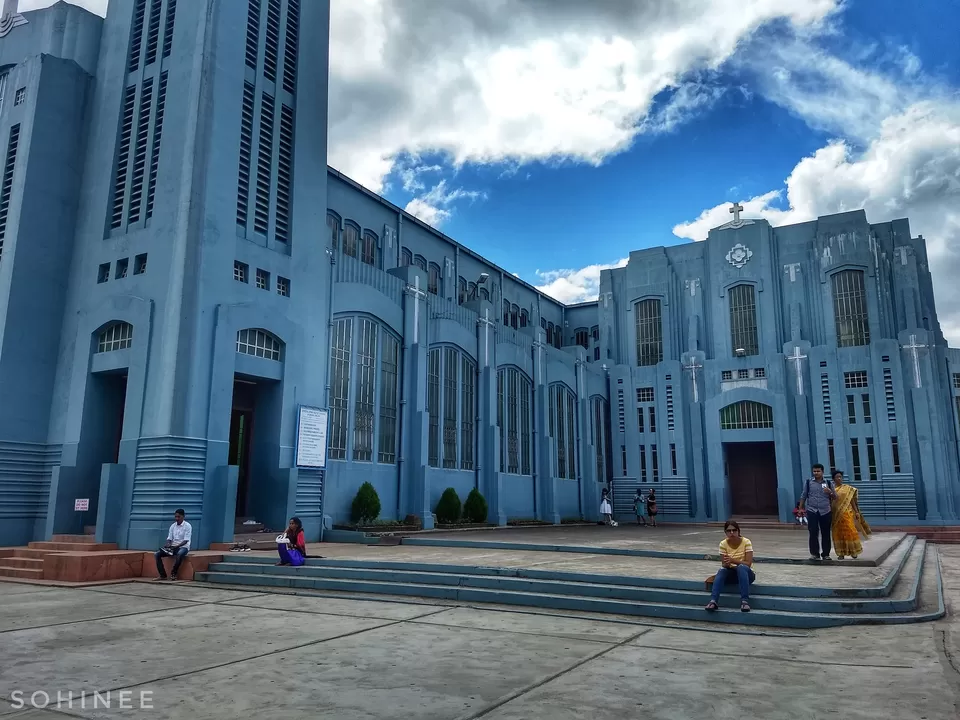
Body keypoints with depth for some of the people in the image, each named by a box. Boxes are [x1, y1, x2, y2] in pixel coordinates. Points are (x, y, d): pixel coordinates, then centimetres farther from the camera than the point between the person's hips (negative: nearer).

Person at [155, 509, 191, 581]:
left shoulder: (187, 526, -8)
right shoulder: (173, 526, 9)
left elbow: (186, 541, -14)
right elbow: (169, 539, 8)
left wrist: (176, 546, -27)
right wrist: (167, 545, -14)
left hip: (183, 547, -6)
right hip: (173, 547, 6)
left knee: (179, 554, -40)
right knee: (157, 554, -15)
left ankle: (173, 574, -22)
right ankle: (163, 575, -13)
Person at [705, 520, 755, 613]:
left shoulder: (746, 542, -13)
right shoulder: (723, 544, -5)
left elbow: (748, 564, -19)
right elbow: (724, 565, -6)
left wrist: (732, 560, -33)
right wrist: (726, 564, -31)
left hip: (746, 573, -2)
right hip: (732, 573, 3)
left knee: (741, 567, -36)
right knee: (721, 571, -30)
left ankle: (745, 601, -40)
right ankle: (713, 601, -41)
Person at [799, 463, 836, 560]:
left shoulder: (828, 483, 8)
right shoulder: (808, 482, 5)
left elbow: (835, 497, 14)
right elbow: (803, 496, 8)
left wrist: (830, 492, -8)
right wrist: (800, 508, 4)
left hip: (825, 512, 1)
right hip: (812, 511, -1)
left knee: (826, 534, 6)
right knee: (813, 533, -6)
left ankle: (826, 554, 14)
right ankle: (814, 554, 0)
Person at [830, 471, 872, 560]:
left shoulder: (848, 488, 4)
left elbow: (852, 500, 4)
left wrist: (856, 512, -2)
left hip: (846, 512, -1)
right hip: (836, 514, 1)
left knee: (850, 531, -4)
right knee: (838, 533, 3)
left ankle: (854, 552, 7)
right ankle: (841, 553, 8)